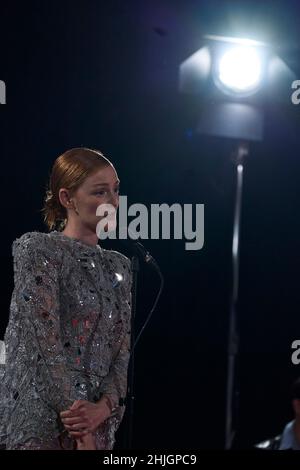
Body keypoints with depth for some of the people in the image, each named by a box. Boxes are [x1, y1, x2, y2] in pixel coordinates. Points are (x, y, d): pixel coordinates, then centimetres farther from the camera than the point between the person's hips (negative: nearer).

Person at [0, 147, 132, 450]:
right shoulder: (38, 250, -7)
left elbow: (121, 350, 7)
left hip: (100, 426, 6)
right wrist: (81, 430, -16)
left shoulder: (119, 266, 11)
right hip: (43, 426, -6)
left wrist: (104, 407, -12)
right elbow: (47, 346, -14)